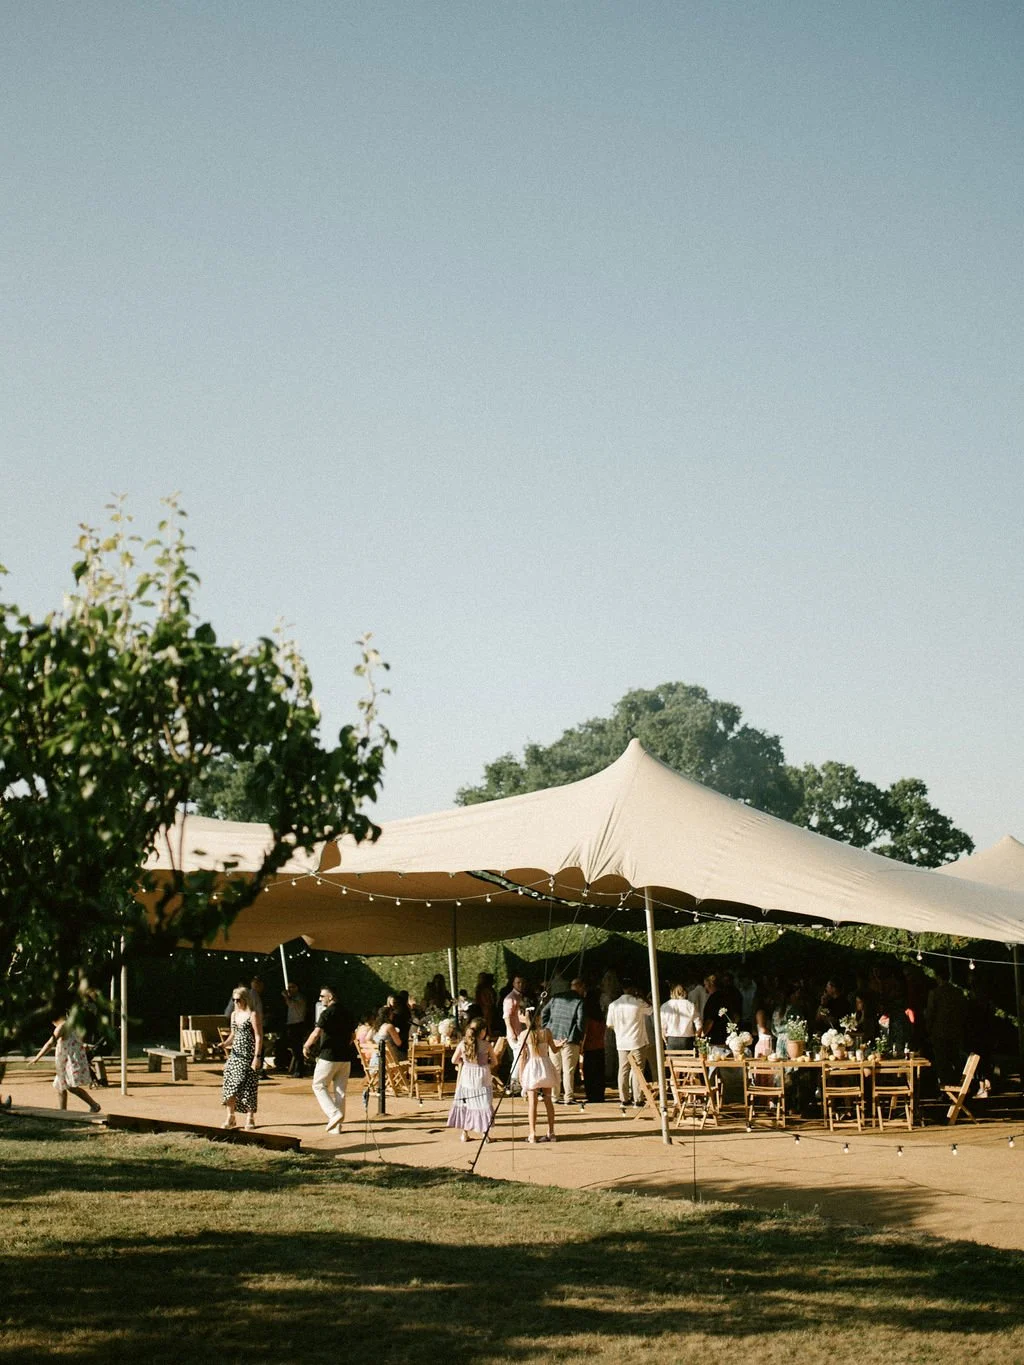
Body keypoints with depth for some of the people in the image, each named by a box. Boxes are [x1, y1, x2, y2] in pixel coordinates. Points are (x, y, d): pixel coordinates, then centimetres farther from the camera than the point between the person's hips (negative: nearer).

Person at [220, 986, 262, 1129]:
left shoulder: (253, 1015, -8)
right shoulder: (234, 1014, 13)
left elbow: (259, 1037, -11)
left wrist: (257, 1057, -17)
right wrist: (225, 1043, 1)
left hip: (248, 1055, -6)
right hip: (235, 1054, 6)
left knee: (248, 1086, -3)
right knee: (230, 1086, 0)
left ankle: (250, 1118, 7)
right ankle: (230, 1117, 8)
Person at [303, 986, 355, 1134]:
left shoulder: (327, 1013, -10)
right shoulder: (345, 1014, 14)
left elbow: (316, 1034, -19)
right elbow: (351, 1038, 21)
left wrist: (306, 1046, -5)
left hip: (329, 1056, -7)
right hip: (345, 1057, 7)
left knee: (319, 1085, 5)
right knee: (340, 1090, 9)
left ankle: (334, 1113, -12)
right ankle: (337, 1125, 10)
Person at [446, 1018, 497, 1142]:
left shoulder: (463, 1044, -2)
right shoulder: (486, 1045, -9)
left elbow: (454, 1060, 5)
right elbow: (493, 1062, -2)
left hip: (466, 1077, 3)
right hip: (482, 1078, -2)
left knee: (465, 1104, 12)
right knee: (484, 1104, 4)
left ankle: (465, 1133, 16)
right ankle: (486, 1133, 3)